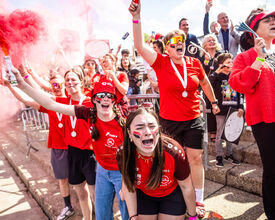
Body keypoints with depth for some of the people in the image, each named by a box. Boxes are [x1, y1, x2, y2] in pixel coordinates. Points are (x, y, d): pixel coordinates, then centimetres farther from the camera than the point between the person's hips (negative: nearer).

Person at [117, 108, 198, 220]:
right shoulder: (122, 154, -29)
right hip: (144, 196, 2)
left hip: (172, 195, -1)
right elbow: (128, 184, -9)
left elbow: (186, 187, -18)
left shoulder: (174, 152, -35)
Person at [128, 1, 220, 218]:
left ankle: (198, 200, 25)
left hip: (193, 120, 2)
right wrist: (136, 18, -29)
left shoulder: (194, 62, -1)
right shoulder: (161, 62, -8)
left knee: (195, 158, 7)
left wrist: (213, 101, 25)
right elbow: (140, 45, -21)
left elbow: (204, 82, 16)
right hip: (169, 121, -2)